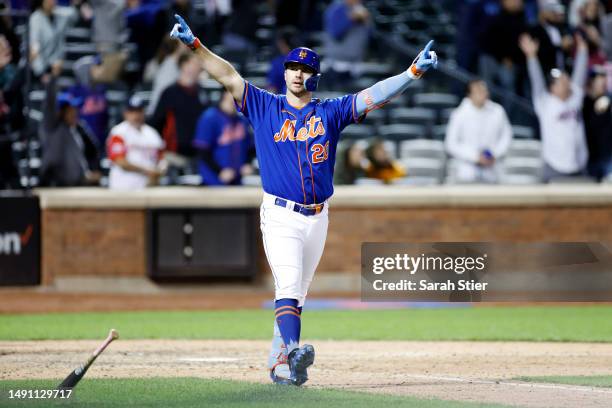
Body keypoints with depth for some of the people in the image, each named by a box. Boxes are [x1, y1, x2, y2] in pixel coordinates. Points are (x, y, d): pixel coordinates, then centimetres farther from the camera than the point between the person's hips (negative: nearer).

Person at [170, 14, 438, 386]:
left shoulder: (330, 112, 8)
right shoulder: (265, 107, 5)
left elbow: (375, 95, 0)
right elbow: (229, 76, -1)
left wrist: (414, 72, -11)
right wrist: (195, 45, -11)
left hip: (317, 218, 3)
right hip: (280, 216, -3)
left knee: (297, 295, 9)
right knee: (289, 286, -21)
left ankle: (280, 364, 16)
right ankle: (292, 350, -38)